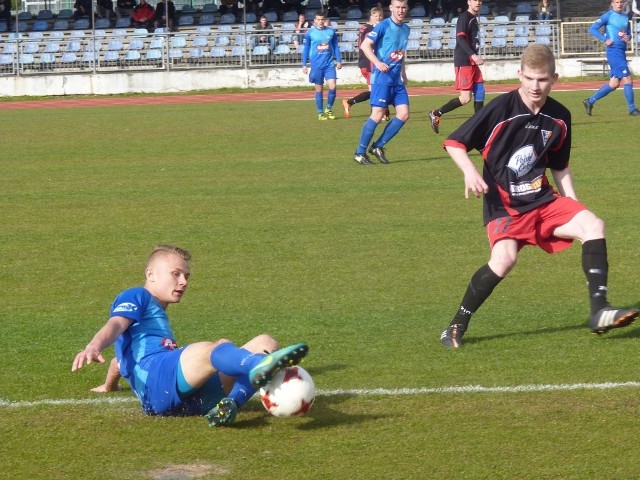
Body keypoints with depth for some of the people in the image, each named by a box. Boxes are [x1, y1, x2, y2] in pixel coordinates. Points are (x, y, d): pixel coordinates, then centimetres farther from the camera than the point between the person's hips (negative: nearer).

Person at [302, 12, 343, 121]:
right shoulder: (310, 33, -1)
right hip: (316, 65, -1)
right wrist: (304, 65, 1)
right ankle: (320, 113, 13)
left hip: (329, 63, 1)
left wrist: (339, 61, 8)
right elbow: (305, 49, 4)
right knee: (319, 89, 4)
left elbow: (335, 46, 12)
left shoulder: (331, 31, 4)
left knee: (332, 86, -10)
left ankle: (328, 109, 10)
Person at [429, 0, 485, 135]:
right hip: (463, 62, -9)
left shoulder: (474, 19, 17)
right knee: (465, 98, -10)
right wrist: (473, 55, -32)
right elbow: (460, 39, -22)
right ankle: (436, 114, 2)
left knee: (480, 92, 5)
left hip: (472, 63, 9)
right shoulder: (464, 18, -11)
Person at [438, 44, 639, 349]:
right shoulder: (500, 109, -13)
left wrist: (572, 205, 11)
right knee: (504, 259, -27)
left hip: (544, 200, 5)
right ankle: (456, 327, -9)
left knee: (593, 226, -15)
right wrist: (470, 172, -26)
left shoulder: (559, 118, 3)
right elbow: (454, 143, -9)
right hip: (504, 205, -5)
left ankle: (599, 312, -13)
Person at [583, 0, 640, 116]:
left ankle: (590, 101, 21)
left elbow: (628, 34, 23)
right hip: (614, 51, -8)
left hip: (622, 52, 8)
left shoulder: (625, 17, 14)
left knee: (614, 84, 10)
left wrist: (628, 38, -2)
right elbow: (592, 29, -7)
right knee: (628, 79, -11)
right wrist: (605, 40, -16)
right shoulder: (608, 16, -6)